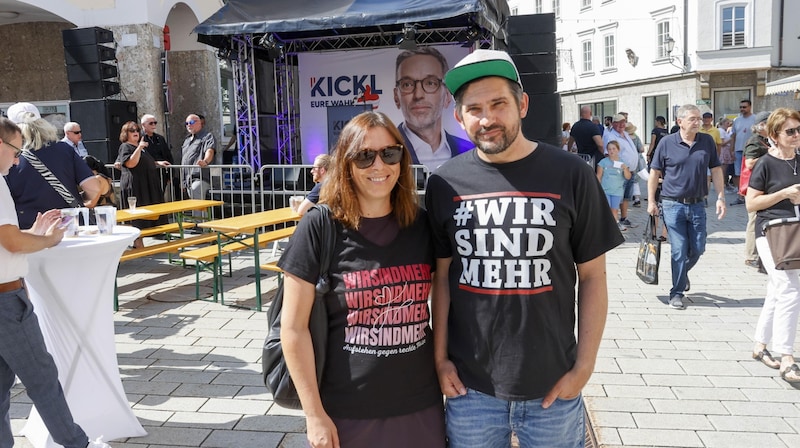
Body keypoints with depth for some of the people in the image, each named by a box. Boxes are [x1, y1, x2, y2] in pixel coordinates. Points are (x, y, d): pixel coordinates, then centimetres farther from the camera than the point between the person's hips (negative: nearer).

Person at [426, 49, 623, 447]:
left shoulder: (571, 175, -7)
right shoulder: (445, 183, -2)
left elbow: (592, 276, -1)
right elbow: (442, 275, 5)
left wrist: (584, 366, -4)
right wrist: (440, 357, 2)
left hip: (553, 386, -1)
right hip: (469, 387, 1)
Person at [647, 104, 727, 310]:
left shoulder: (707, 141, 4)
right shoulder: (666, 143, -4)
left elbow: (716, 170, 9)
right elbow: (654, 172, 0)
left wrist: (721, 196, 2)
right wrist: (651, 201, -3)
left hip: (697, 205, 3)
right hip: (673, 204, -3)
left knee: (698, 249, 8)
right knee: (679, 250, -3)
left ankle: (683, 273, 38)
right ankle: (676, 293, 10)